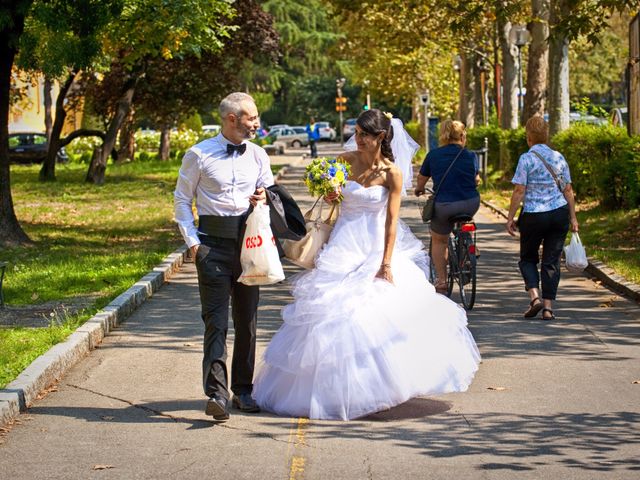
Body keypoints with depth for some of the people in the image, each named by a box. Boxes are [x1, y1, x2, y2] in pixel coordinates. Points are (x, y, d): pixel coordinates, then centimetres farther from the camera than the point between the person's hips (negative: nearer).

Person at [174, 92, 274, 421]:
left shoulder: (258, 156, 10)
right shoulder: (199, 155, -2)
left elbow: (271, 195, 20)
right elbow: (182, 199, 2)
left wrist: (264, 199, -5)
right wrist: (192, 241, -6)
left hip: (249, 242, 4)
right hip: (213, 243, -4)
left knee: (247, 319, 10)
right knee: (215, 320, -10)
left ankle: (243, 388, 22)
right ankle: (217, 394, -15)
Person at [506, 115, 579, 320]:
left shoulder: (526, 159, -9)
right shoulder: (559, 158, 5)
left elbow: (519, 191, -11)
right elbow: (568, 190, 7)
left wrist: (510, 217, -5)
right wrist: (573, 217, 13)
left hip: (533, 215, -3)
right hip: (559, 214, 3)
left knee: (528, 258, 14)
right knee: (552, 261, 8)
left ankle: (534, 297, -6)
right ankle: (548, 307, 4)